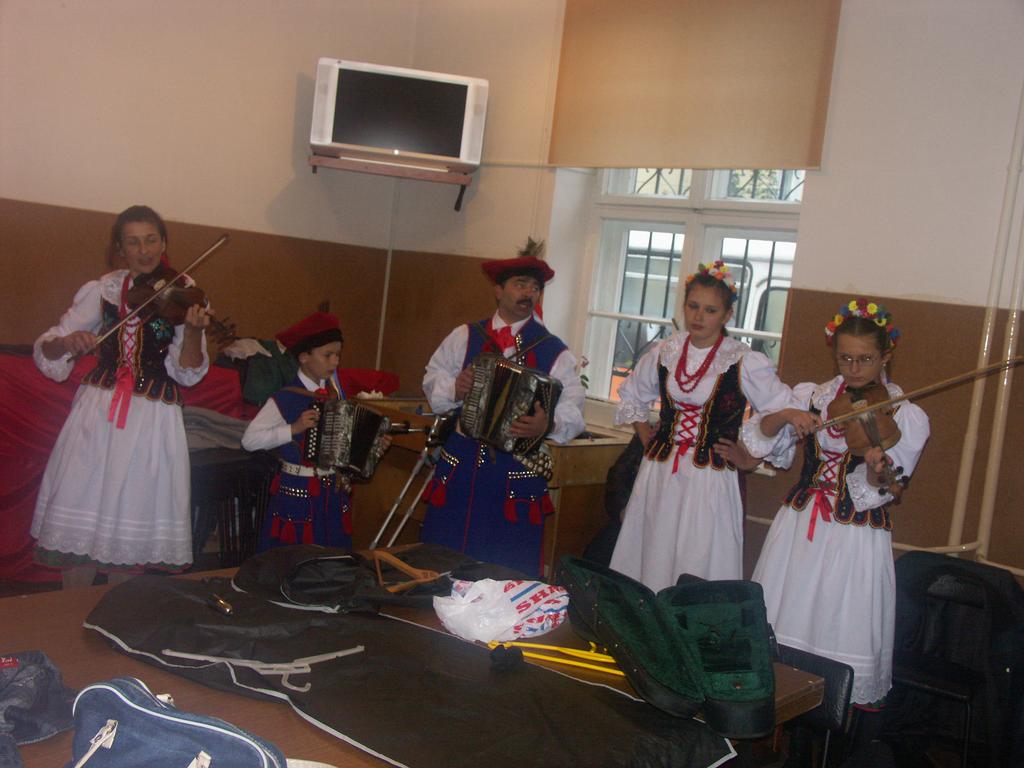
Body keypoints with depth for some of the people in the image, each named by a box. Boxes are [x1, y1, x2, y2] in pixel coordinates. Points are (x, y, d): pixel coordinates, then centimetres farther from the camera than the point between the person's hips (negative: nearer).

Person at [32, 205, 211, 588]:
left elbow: (187, 372, -8)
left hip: (153, 423, -1)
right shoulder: (103, 290, 6)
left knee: (132, 528, 2)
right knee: (80, 522, 1)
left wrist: (193, 330, -26)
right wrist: (66, 342, -15)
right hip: (96, 415, 2)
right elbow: (45, 350, 8)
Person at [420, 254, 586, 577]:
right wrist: (453, 390, -12)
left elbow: (572, 409, -5)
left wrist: (547, 424, -26)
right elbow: (433, 378, 10)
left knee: (510, 569, 3)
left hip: (517, 472, -2)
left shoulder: (554, 351, 1)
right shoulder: (465, 336, 8)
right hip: (459, 464, 2)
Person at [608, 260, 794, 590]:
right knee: (649, 561, 9)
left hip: (711, 480, -4)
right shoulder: (665, 352, 5)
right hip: (659, 473, 4)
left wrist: (750, 457, -4)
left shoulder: (745, 363, -9)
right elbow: (631, 396, 22)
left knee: (698, 573, 0)